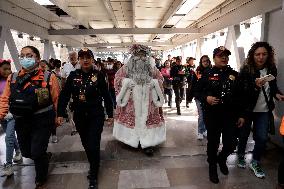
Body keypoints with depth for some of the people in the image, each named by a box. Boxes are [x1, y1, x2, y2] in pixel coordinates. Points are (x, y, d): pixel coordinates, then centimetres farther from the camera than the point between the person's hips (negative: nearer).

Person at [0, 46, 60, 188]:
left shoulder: (48, 77, -8)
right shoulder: (12, 78, 5)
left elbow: (56, 99, -4)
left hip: (42, 121, -5)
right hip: (21, 122, 5)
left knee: (37, 153, -1)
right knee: (26, 152, 17)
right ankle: (44, 157, 51)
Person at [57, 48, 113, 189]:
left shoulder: (98, 75, -6)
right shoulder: (73, 75, 0)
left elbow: (106, 96, -3)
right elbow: (64, 95, 0)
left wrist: (110, 114, -1)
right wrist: (60, 113, -4)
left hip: (96, 116, -3)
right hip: (79, 116, 3)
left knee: (93, 145, -3)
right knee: (86, 144, 16)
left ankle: (93, 177, 16)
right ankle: (93, 165, 43)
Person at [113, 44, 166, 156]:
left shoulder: (151, 66, 7)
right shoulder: (127, 66, 3)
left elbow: (160, 78, 13)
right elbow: (118, 78, 5)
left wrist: (154, 83, -6)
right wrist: (126, 82, -11)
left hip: (147, 99, 1)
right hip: (132, 99, -1)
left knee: (146, 117, -1)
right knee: (133, 117, 2)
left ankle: (147, 143, 3)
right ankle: (133, 138, 20)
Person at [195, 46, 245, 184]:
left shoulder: (234, 74, 6)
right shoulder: (208, 74, -2)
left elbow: (241, 96, 8)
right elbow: (197, 92, 2)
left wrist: (241, 115, 6)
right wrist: (206, 98, -19)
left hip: (231, 116, 3)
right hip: (212, 115, -2)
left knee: (231, 144, 7)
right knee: (213, 142, 9)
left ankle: (222, 159, 41)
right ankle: (212, 167, 34)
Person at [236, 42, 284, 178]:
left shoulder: (271, 69, 0)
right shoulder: (246, 71, -14)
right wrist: (256, 86, -34)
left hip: (264, 111, 4)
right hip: (247, 109, -3)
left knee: (262, 138, 4)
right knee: (244, 135, 11)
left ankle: (255, 163, 24)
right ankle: (240, 156, 36)